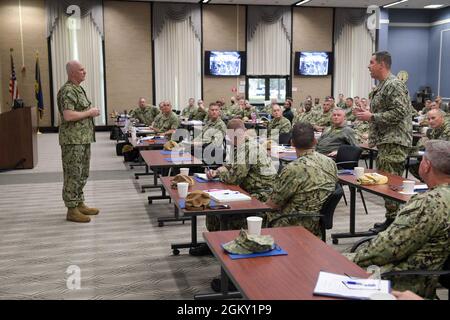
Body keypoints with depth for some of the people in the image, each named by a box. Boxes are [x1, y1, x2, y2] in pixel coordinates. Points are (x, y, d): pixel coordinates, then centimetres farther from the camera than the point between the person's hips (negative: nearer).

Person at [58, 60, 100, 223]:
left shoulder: (78, 89, 16)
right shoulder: (68, 91, -16)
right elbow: (68, 115, -26)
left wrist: (91, 111, 10)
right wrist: (89, 113, -16)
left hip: (83, 138, 10)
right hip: (72, 140, -10)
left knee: (82, 174, 16)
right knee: (73, 175, -4)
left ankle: (79, 204, 26)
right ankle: (72, 210, 3)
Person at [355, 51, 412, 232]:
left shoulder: (394, 85, -12)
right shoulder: (381, 87, 19)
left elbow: (399, 112, -21)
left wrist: (372, 117, -17)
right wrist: (366, 114, 11)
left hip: (394, 141, -11)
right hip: (384, 141, 11)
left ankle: (393, 220, -3)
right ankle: (390, 219, 20)